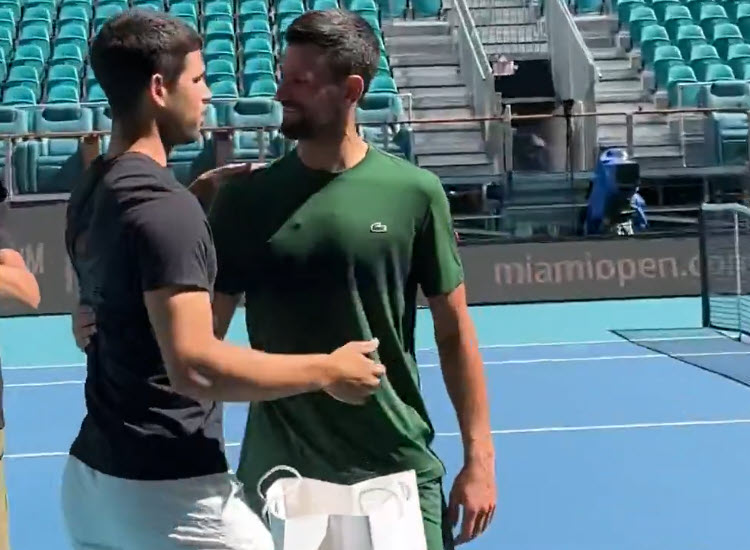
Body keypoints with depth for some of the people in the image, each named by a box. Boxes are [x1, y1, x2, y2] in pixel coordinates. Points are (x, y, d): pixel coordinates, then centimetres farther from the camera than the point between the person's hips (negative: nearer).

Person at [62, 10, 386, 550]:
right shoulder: (163, 205, -20)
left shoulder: (92, 193, 8)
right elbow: (194, 367, -26)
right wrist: (326, 369, -17)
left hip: (90, 478, 9)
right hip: (168, 493, -9)